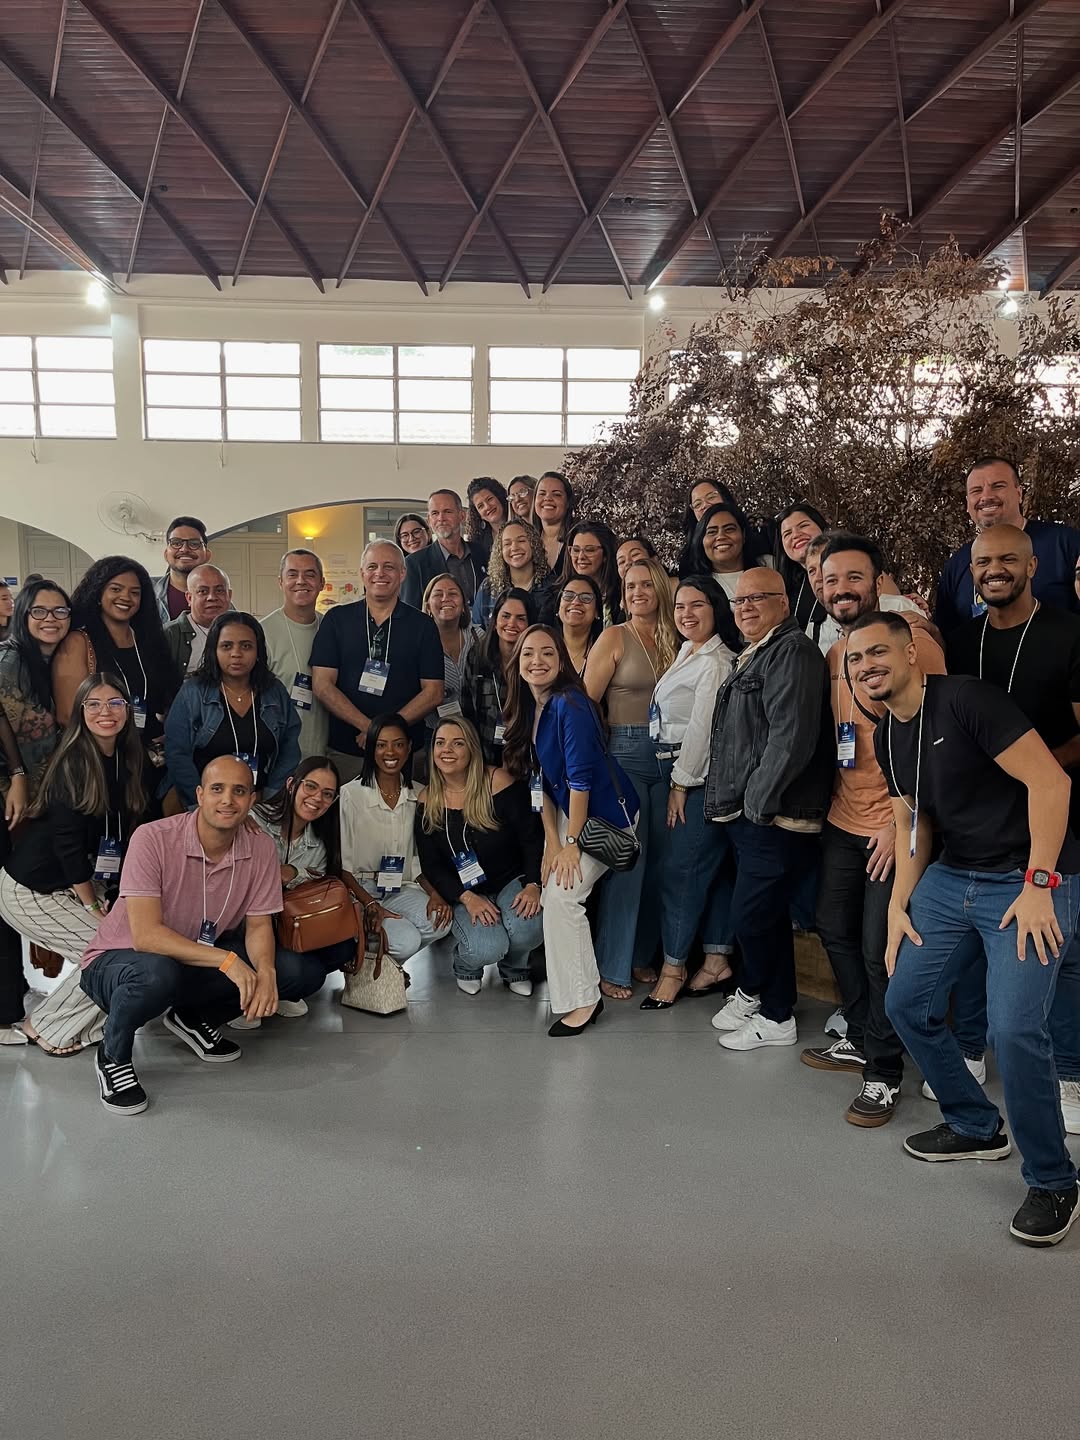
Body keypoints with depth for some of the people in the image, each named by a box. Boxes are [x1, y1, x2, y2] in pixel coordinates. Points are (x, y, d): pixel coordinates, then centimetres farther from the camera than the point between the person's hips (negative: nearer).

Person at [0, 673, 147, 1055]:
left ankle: (87, 1022, 12)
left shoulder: (126, 761, 3)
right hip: (32, 891, -7)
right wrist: (93, 906, -12)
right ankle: (47, 1028, 6)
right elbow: (67, 843, -19)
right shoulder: (73, 763, -19)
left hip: (78, 881, 7)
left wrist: (107, 896, -1)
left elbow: (125, 833, 6)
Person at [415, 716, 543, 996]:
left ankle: (514, 968, 7)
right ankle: (466, 967, 13)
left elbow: (532, 837, -8)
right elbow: (431, 865, -1)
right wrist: (467, 898, -16)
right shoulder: (427, 801, -2)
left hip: (512, 881, 0)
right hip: (465, 894, 1)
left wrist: (533, 885, -21)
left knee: (527, 929, -32)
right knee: (486, 948, -28)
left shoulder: (497, 781, -11)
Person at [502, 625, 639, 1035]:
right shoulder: (528, 708, 2)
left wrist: (571, 843, -20)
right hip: (568, 809, 8)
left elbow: (581, 777, -24)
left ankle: (582, 1000, -3)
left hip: (606, 813, -8)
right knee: (551, 890, 5)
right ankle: (583, 991, 26)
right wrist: (551, 843, -4)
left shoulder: (569, 704, -23)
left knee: (561, 894, -15)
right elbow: (542, 780, 2)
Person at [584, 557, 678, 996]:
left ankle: (642, 954, 23)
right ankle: (612, 967, 4)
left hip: (666, 757, 5)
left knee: (660, 859, 8)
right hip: (625, 754, -5)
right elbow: (587, 702, -4)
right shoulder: (614, 637, -2)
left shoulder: (673, 639, 10)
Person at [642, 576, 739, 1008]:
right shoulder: (688, 653, 15)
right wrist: (676, 780, 10)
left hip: (699, 776, -9)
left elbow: (702, 726, -16)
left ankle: (673, 966, 5)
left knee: (677, 869, -5)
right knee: (711, 867, 12)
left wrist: (681, 783, -14)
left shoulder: (716, 660, -13)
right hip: (680, 773, 9)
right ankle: (718, 959, 18)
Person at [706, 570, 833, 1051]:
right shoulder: (751, 657, 19)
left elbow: (791, 737, -23)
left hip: (775, 816, -10)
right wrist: (728, 801, 18)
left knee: (751, 916, -3)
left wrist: (758, 802, -18)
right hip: (746, 815, 10)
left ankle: (772, 1016, 16)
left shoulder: (792, 651, -13)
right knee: (766, 915, 18)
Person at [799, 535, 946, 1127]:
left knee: (880, 949, -1)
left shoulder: (911, 640, -13)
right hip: (842, 821, 8)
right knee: (836, 930, 15)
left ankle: (885, 1073, 16)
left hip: (893, 827, -7)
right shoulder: (833, 653, 10)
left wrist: (900, 822, -17)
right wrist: (825, 804, 10)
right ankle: (860, 1041, 35)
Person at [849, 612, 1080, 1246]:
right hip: (951, 877, 8)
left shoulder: (966, 700, -17)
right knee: (907, 1003, 8)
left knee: (1015, 1027, -18)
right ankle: (978, 1128, 30)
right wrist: (899, 907, 8)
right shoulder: (887, 737, 9)